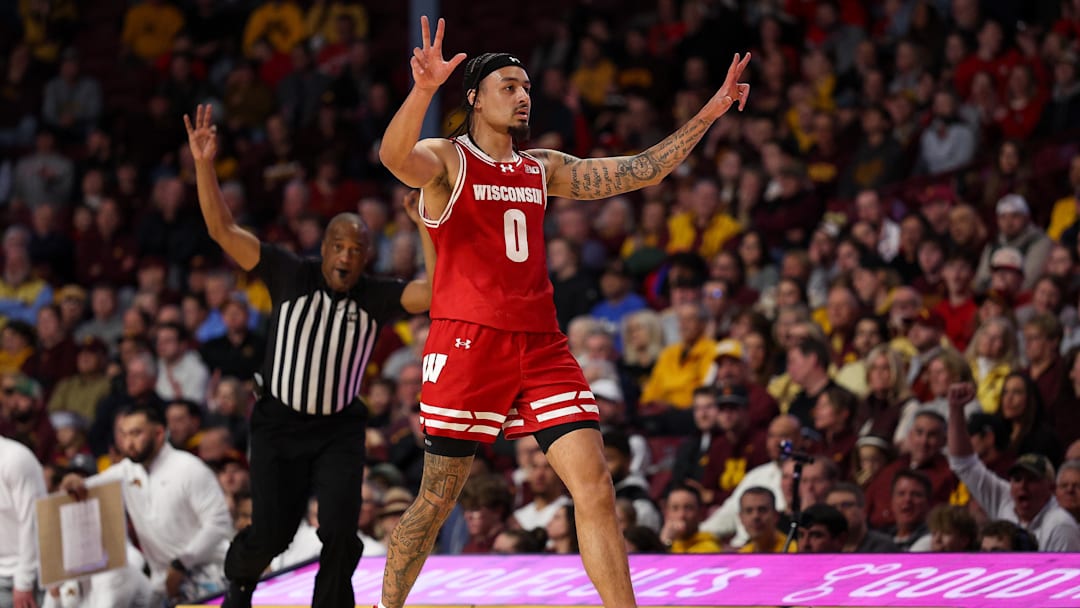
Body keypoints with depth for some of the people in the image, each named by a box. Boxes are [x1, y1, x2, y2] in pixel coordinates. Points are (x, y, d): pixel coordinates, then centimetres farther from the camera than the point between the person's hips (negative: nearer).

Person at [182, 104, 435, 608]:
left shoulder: (376, 298, -5)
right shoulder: (291, 276, -8)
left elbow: (432, 292, -21)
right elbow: (223, 230, -12)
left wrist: (426, 228, -26)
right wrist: (204, 165, -23)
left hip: (339, 429, 1)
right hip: (279, 424, -1)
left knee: (340, 530, -17)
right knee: (271, 534, -3)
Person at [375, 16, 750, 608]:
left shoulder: (543, 169, 17)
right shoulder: (445, 160, -1)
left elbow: (639, 172, 16)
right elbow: (396, 158, -24)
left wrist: (708, 114, 8)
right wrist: (423, 89, -44)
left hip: (541, 347, 5)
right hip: (467, 339, -5)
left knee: (595, 487, -6)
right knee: (437, 498, 0)